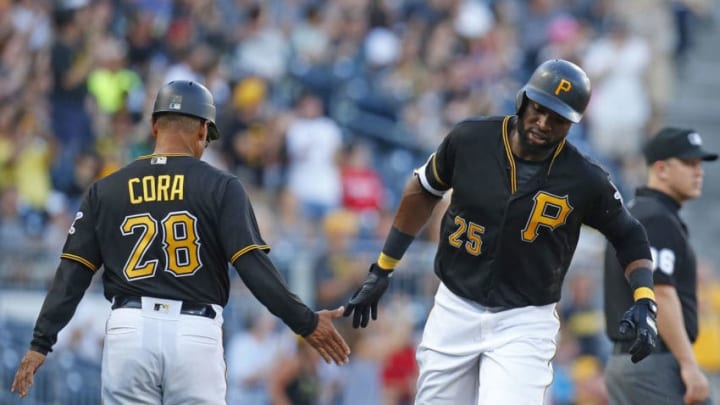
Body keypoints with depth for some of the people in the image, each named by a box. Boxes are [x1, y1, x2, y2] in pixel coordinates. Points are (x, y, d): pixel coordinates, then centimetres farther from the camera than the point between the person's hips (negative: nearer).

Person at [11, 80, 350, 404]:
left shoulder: (105, 191, 9)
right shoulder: (220, 187, 1)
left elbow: (73, 274, 6)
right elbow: (253, 266, -9)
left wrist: (40, 343, 7)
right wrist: (305, 323, -6)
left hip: (129, 332, 2)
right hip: (196, 334, -2)